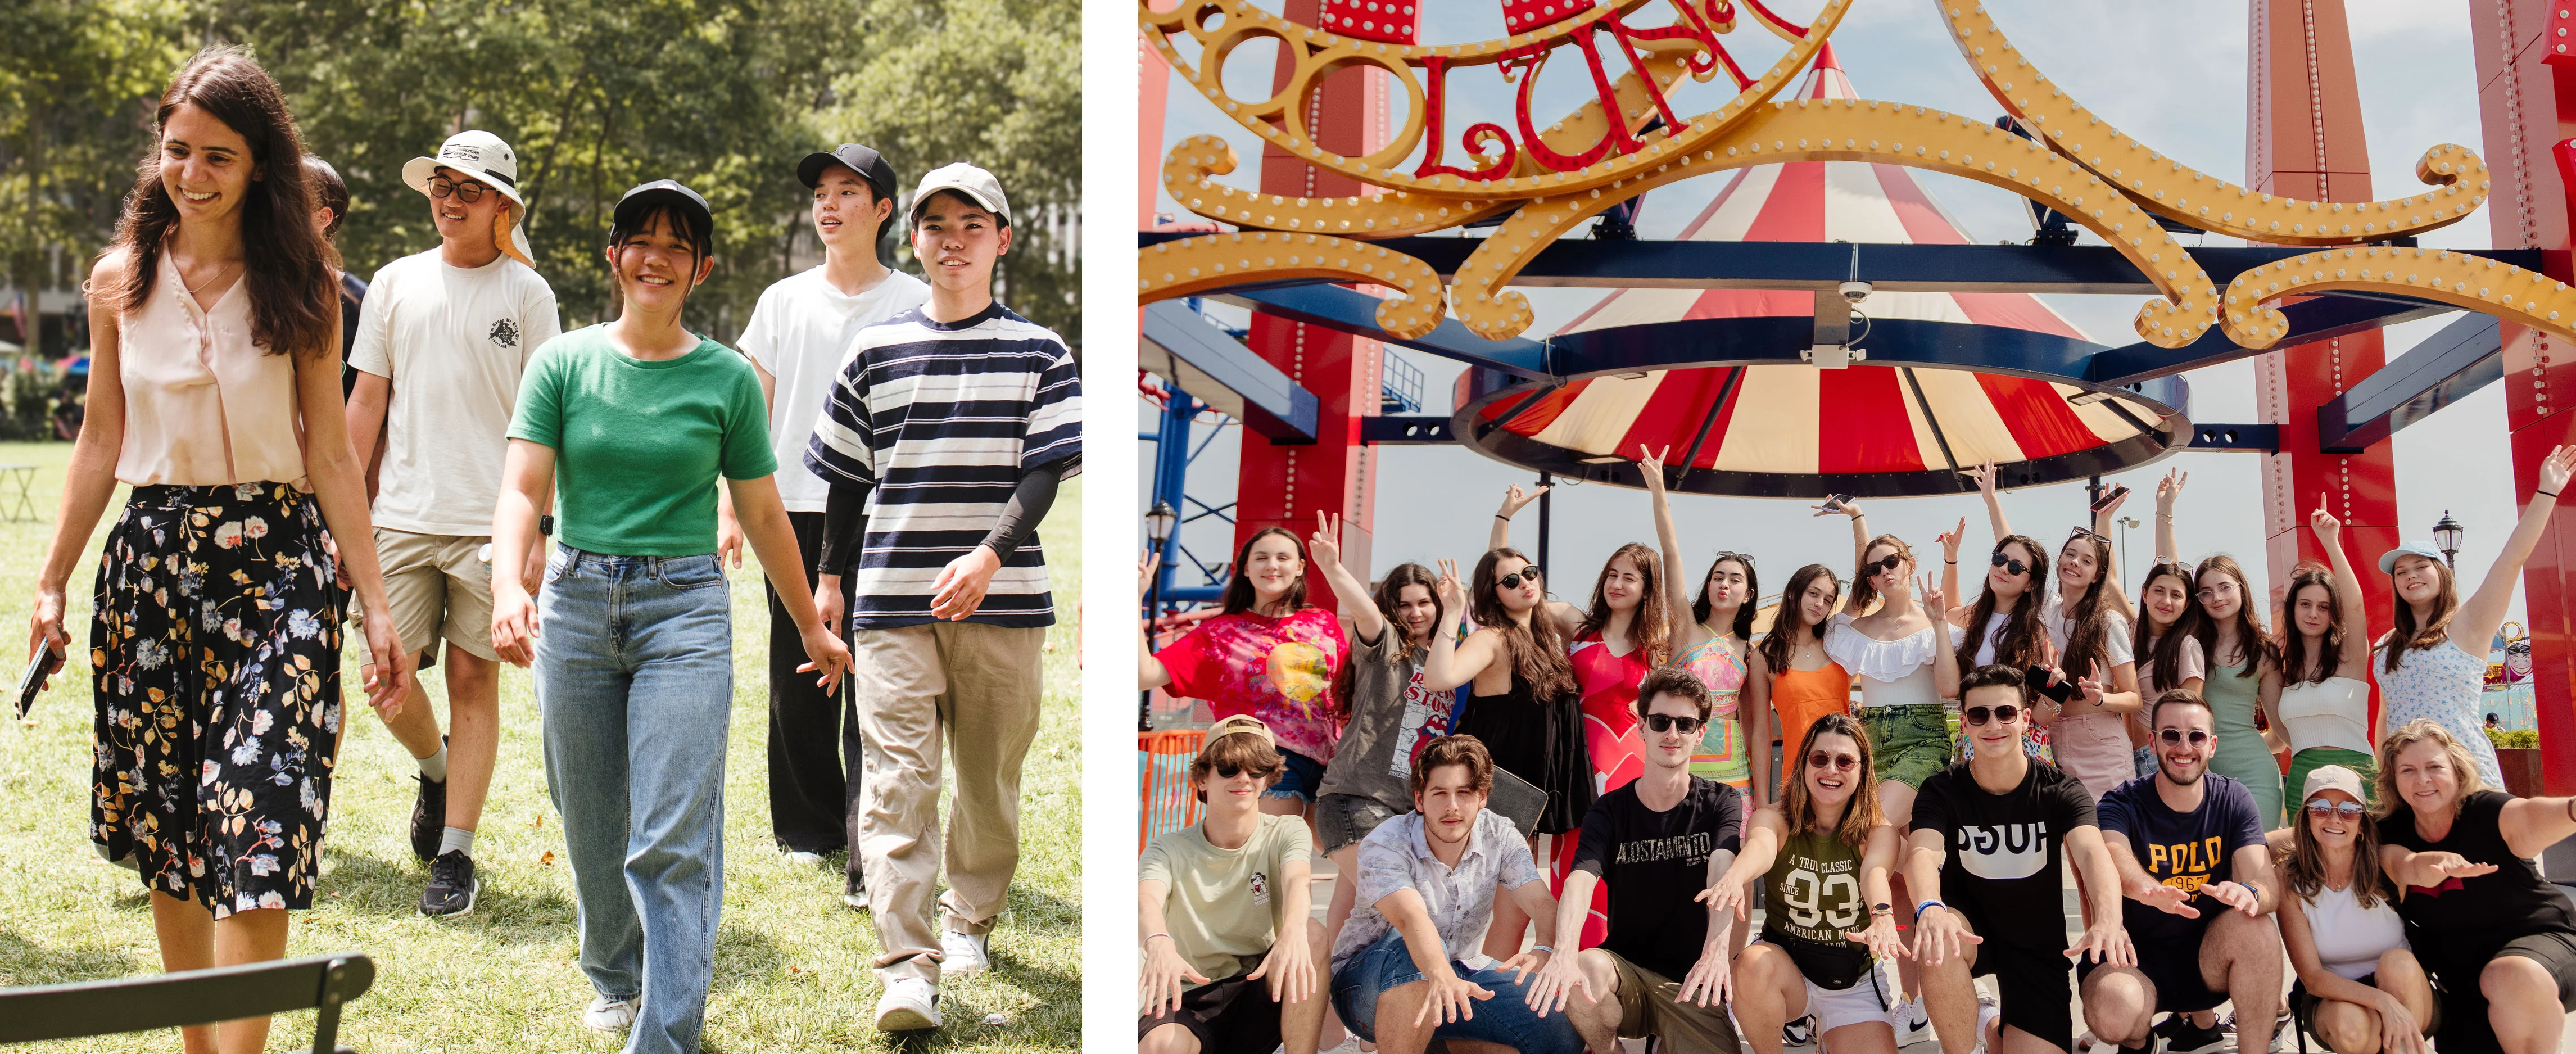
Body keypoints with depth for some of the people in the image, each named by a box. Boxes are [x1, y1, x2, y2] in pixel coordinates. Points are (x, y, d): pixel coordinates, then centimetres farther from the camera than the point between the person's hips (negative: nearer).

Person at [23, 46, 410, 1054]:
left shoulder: (298, 288, 1)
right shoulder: (120, 281, 7)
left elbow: (331, 454, 2)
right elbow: (101, 443, 13)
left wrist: (376, 604, -1)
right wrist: (52, 583, 12)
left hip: (277, 562, -3)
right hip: (152, 556, 3)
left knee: (258, 824, -12)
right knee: (165, 821, 8)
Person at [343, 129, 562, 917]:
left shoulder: (525, 292, 3)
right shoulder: (396, 283, 11)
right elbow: (368, 401, 13)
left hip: (491, 520, -2)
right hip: (403, 517, 3)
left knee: (474, 677, -1)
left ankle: (456, 856, 6)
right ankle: (436, 771, 31)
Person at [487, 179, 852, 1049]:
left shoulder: (726, 378, 3)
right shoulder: (564, 362, 4)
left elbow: (763, 516, 11)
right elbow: (522, 491, -5)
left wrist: (811, 626, 17)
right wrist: (509, 585, -24)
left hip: (685, 612, -2)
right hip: (577, 604, 2)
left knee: (673, 839, -10)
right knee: (592, 828, 14)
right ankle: (615, 979, 38)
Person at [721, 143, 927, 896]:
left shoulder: (915, 305, 4)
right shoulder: (784, 301, 12)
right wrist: (730, 509, 6)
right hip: (794, 513, 3)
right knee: (797, 683, 8)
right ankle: (809, 828, 24)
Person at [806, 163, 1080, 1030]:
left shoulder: (1038, 353, 5)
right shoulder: (875, 352, 9)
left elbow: (1046, 471, -4)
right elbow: (847, 479, 15)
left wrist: (988, 557, -18)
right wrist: (830, 583, 14)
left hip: (1003, 601, 0)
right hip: (891, 602, 0)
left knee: (990, 778, 9)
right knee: (897, 781, -9)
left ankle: (970, 920, 32)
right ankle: (908, 971, -12)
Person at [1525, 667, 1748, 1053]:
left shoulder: (1721, 802, 0)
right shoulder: (1609, 811, -1)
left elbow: (1722, 872, -21)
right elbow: (1581, 880, -19)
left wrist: (1717, 950, -42)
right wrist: (1565, 952, -42)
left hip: (1691, 983, 0)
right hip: (1625, 969, 0)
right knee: (1587, 969, -33)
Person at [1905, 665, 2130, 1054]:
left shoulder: (2059, 790, -13)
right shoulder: (1942, 791, -14)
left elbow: (2093, 854, -32)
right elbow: (1922, 853, -33)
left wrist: (2108, 918, -56)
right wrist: (1930, 909, -59)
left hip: (2038, 947, 1)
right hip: (1969, 928, -1)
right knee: (1937, 943, -36)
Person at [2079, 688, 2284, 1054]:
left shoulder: (2233, 800, -2)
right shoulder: (2123, 804, -11)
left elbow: (2268, 883, -15)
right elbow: (2114, 855, -35)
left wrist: (2250, 893, -42)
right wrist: (2147, 889, -59)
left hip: (2208, 960, 2)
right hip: (2138, 961, -2)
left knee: (2255, 927, -29)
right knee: (2112, 1011, -34)